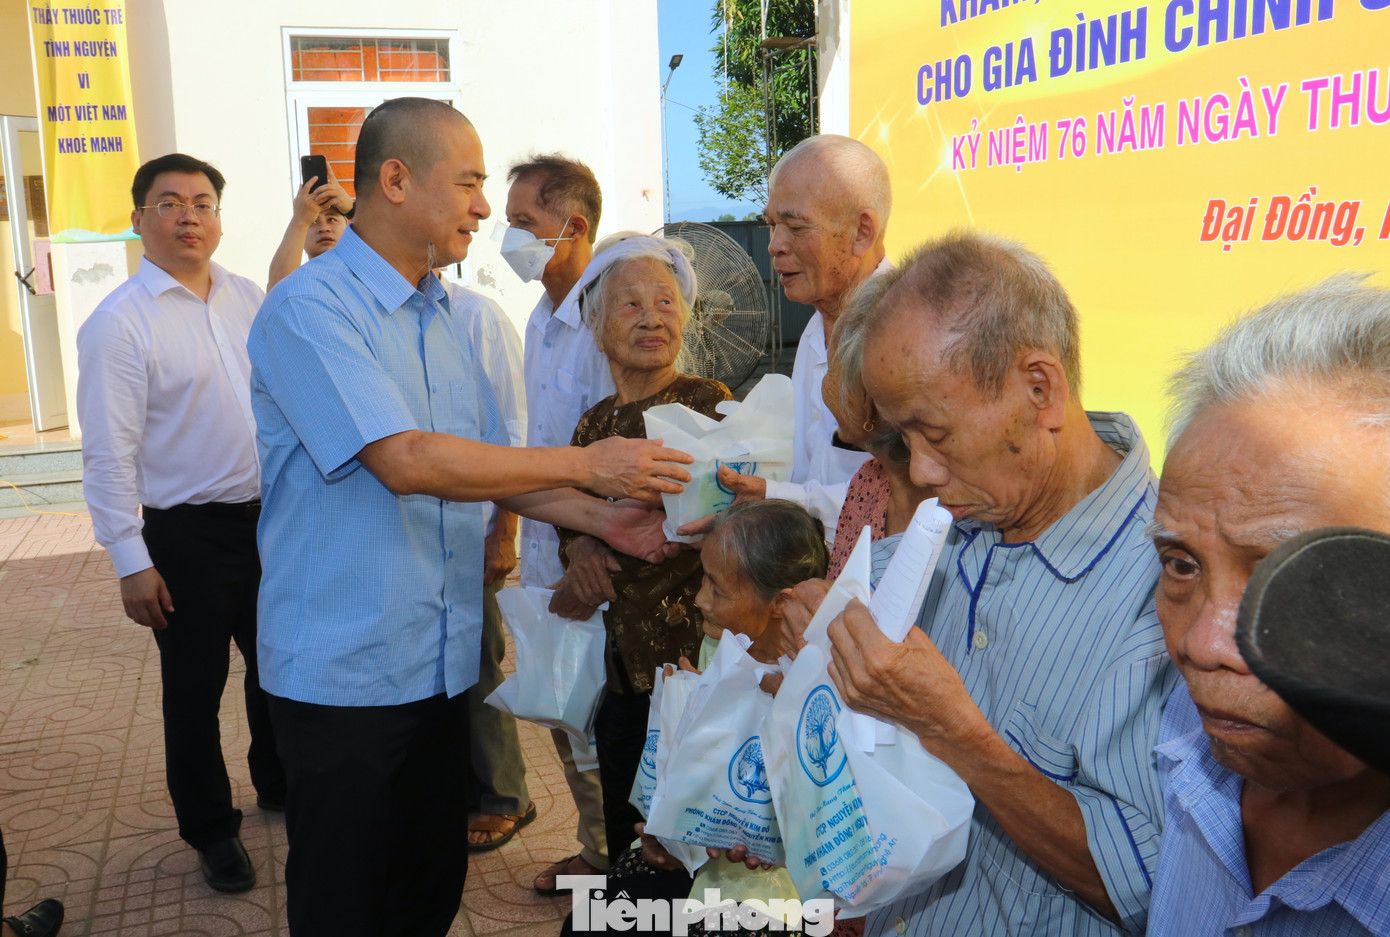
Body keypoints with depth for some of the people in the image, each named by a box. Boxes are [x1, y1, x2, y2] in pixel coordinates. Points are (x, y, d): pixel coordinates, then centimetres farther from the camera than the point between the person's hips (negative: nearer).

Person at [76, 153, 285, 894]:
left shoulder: (247, 299, 4)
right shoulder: (118, 322, -12)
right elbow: (109, 456, -13)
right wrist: (131, 563, -14)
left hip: (269, 518, 5)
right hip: (186, 534, -5)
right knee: (194, 691, 9)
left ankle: (279, 785, 44)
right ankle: (211, 832, 29)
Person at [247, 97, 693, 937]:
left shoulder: (447, 316, 10)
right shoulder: (311, 308, -15)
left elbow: (490, 468, 12)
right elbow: (406, 461, -26)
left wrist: (601, 519, -4)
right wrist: (588, 464, -22)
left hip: (442, 662, 7)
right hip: (344, 669, -7)